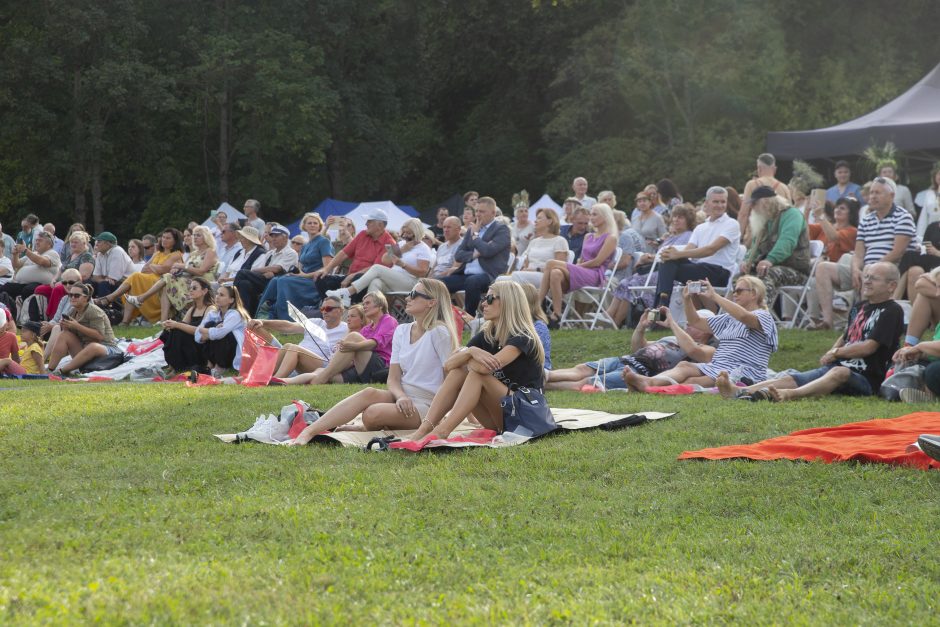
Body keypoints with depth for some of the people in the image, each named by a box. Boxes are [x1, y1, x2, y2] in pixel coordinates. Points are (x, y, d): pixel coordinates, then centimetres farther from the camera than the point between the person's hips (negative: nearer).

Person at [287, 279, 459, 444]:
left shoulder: (439, 332, -8)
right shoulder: (402, 331, 12)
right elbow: (393, 378, 7)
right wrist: (401, 396, -15)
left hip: (426, 405, -6)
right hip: (402, 396, 6)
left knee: (372, 413, -31)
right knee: (369, 393, -27)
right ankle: (308, 432, -32)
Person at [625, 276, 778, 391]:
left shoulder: (763, 316, 2)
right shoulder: (729, 318, 29)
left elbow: (744, 317, -22)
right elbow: (696, 322, 28)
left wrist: (714, 297, -21)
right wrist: (687, 299, 11)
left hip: (743, 373, -7)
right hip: (716, 367, 7)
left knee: (692, 382, -30)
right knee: (684, 366, -24)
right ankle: (649, 382, -51)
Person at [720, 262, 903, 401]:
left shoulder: (892, 311, -4)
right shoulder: (859, 308, 21)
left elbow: (869, 346, -12)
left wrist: (835, 353, 0)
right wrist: (829, 355, 12)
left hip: (866, 379, -8)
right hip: (835, 367, 8)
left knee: (839, 373, -41)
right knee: (791, 379, -15)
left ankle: (790, 394, -66)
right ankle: (740, 391, -37)